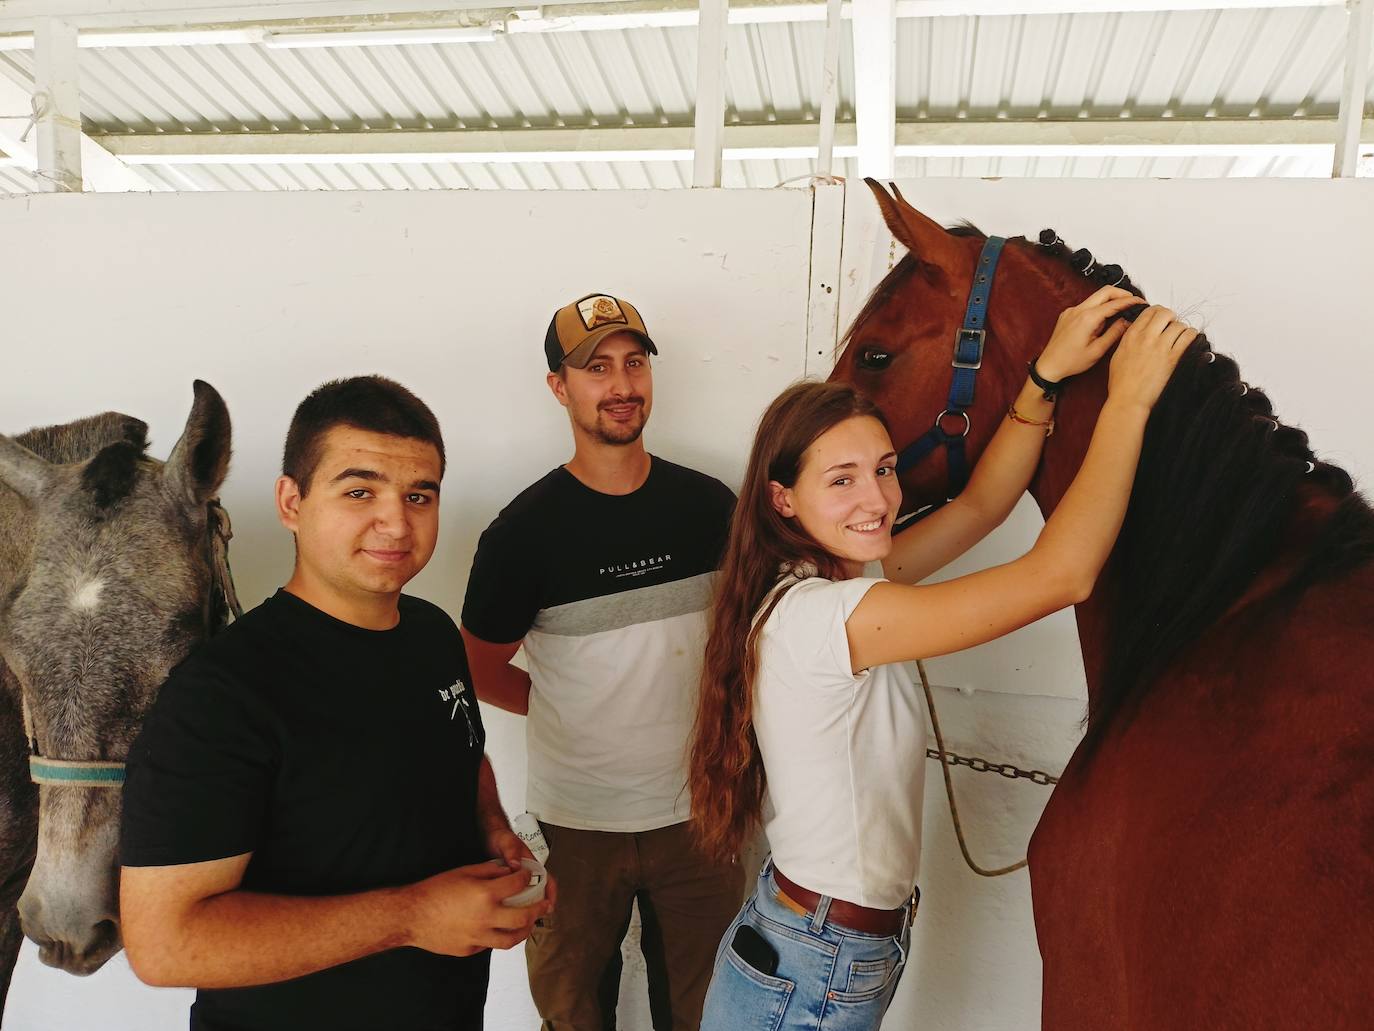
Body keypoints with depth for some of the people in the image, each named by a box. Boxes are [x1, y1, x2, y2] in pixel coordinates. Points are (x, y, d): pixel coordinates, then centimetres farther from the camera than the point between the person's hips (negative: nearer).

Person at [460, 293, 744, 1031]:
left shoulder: (710, 506, -5)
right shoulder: (526, 529, -14)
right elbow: (480, 670, -2)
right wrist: (573, 710, -2)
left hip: (697, 809, 3)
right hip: (578, 823, -2)